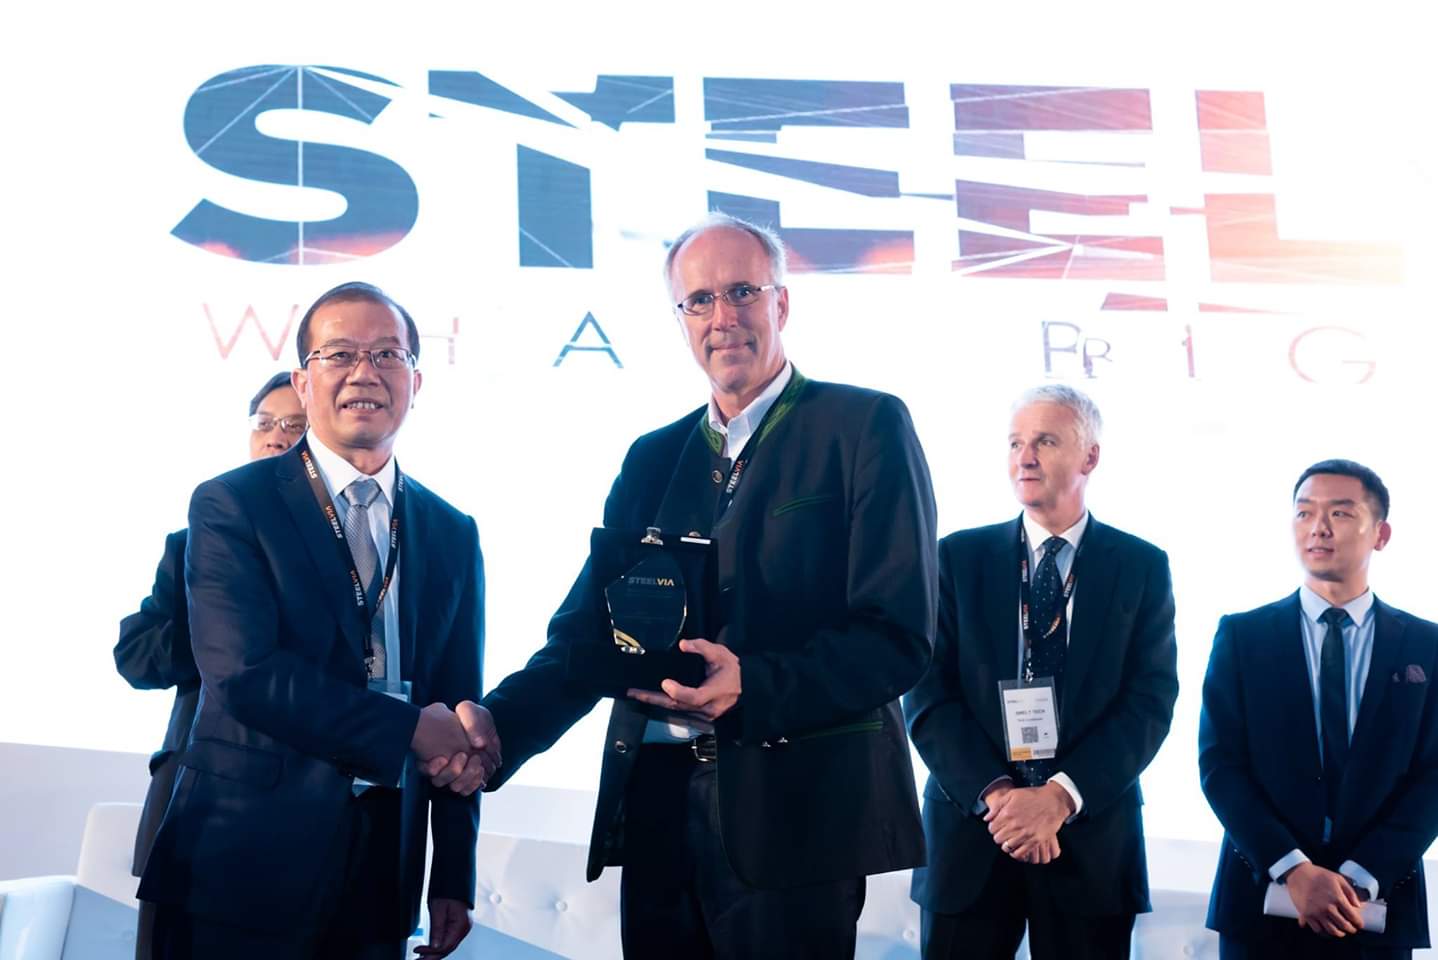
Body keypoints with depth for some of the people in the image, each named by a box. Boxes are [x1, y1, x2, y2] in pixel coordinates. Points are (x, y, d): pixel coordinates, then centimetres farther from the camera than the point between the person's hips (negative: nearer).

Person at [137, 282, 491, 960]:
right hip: (245, 864, -4)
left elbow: (457, 714, 8)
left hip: (384, 874, 4)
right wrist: (410, 730, -18)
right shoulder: (230, 505, -5)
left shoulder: (454, 535, 8)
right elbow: (244, 673, -18)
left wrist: (454, 880, 6)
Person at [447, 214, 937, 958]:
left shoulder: (866, 427, -4)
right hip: (654, 806, 5)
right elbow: (588, 627, 7)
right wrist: (501, 723, -12)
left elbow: (898, 635, -11)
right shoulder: (652, 457, 12)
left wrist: (752, 689, -25)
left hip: (793, 808, -4)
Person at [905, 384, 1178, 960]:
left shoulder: (1142, 567, 4)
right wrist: (994, 794, -14)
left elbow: (1151, 702, -4)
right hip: (971, 830, 0)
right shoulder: (958, 557, 4)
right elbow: (928, 694, -2)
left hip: (1091, 839, 0)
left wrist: (1061, 796, -15)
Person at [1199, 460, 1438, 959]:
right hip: (1261, 901, 0)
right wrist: (1293, 868, -16)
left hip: (1378, 907, 1)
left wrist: (1362, 877, -13)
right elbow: (1219, 764, -5)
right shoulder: (1241, 635, 0)